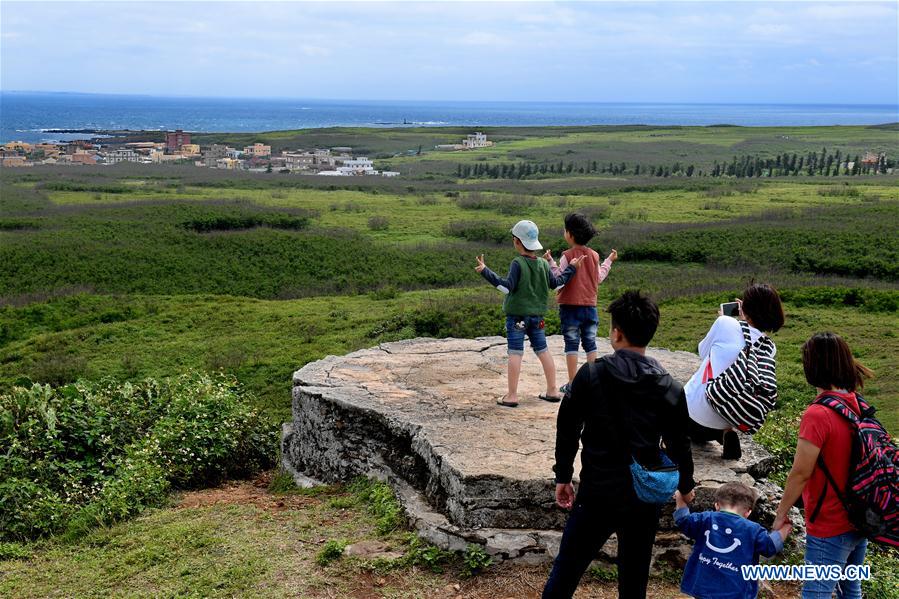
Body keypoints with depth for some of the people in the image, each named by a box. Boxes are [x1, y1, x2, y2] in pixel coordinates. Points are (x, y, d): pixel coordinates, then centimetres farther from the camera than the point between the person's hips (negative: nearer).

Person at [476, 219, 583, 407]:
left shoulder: (517, 263, -13)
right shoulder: (543, 264, 4)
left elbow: (507, 286, -22)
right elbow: (556, 284, 14)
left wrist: (485, 271, -25)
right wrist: (571, 268, 29)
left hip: (517, 315, -5)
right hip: (537, 315, 5)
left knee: (515, 353, -4)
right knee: (543, 351, 14)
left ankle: (512, 395, -4)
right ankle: (552, 391, 21)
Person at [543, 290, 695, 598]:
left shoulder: (590, 375, -9)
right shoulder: (670, 388, -5)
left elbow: (567, 430, -3)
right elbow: (679, 445, 3)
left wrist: (563, 476, 10)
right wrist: (685, 486, 20)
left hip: (596, 495, -1)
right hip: (644, 499, 2)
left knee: (566, 570, 12)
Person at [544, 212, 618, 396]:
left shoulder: (568, 255, -12)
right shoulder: (594, 255, 4)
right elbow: (599, 279, 12)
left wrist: (550, 262, -10)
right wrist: (608, 261, 24)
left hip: (570, 306, -4)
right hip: (590, 306, 4)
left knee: (571, 344, 1)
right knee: (590, 344, 12)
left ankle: (572, 384, 2)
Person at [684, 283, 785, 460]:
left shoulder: (726, 324, -15)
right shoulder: (770, 349, -3)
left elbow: (703, 352, 3)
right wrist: (745, 321, 19)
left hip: (701, 409, -5)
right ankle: (725, 432, 12)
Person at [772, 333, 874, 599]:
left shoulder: (817, 415, -23)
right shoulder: (858, 405, -1)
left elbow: (800, 473, -19)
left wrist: (781, 513, -7)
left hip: (829, 529, -8)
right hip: (859, 521, 8)